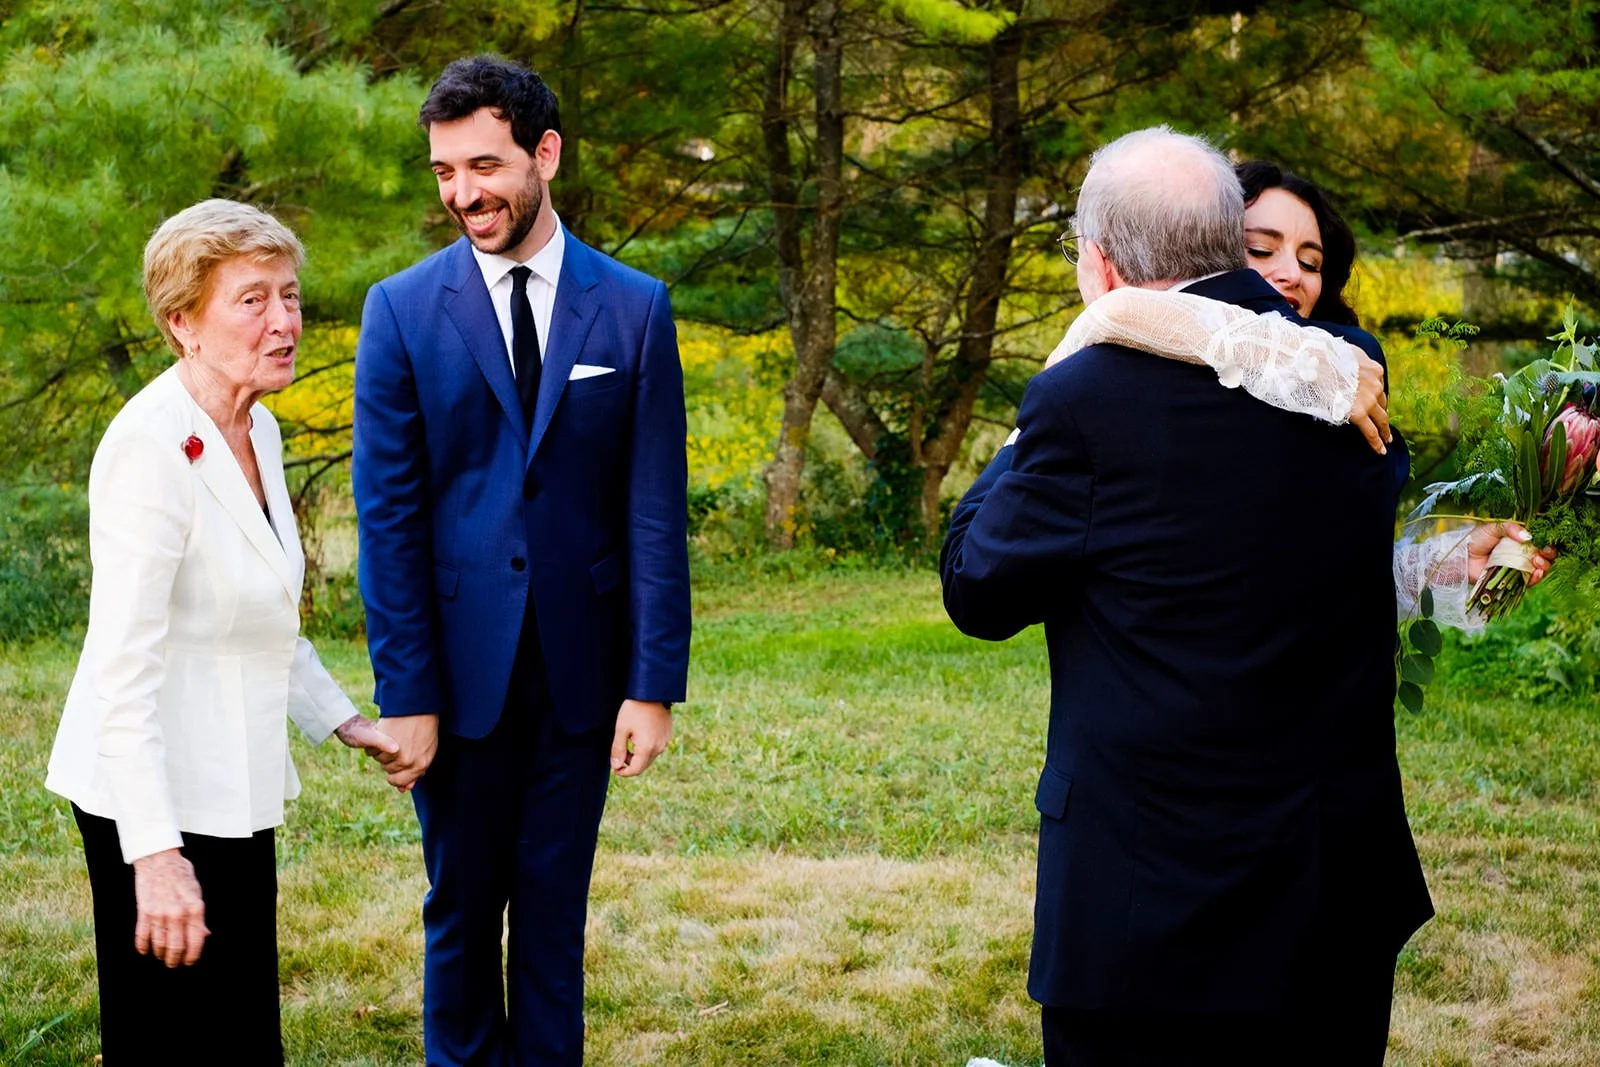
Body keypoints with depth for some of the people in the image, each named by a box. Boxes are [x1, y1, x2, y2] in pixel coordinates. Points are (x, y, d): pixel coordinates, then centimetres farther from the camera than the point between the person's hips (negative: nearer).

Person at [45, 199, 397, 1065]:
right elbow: (123, 666, -26)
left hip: (231, 791, 9)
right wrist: (155, 854, -29)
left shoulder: (257, 431, 7)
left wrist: (342, 722, 18)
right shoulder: (151, 448, -21)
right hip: (154, 799, -9)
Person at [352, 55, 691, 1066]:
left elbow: (656, 512, -1)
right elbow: (388, 517, -3)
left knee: (556, 906, 9)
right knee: (462, 906, 11)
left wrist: (655, 682, -6)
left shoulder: (634, 309, 0)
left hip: (581, 669, 0)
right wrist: (406, 693, -7)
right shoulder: (402, 311, -1)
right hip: (460, 669, 0)